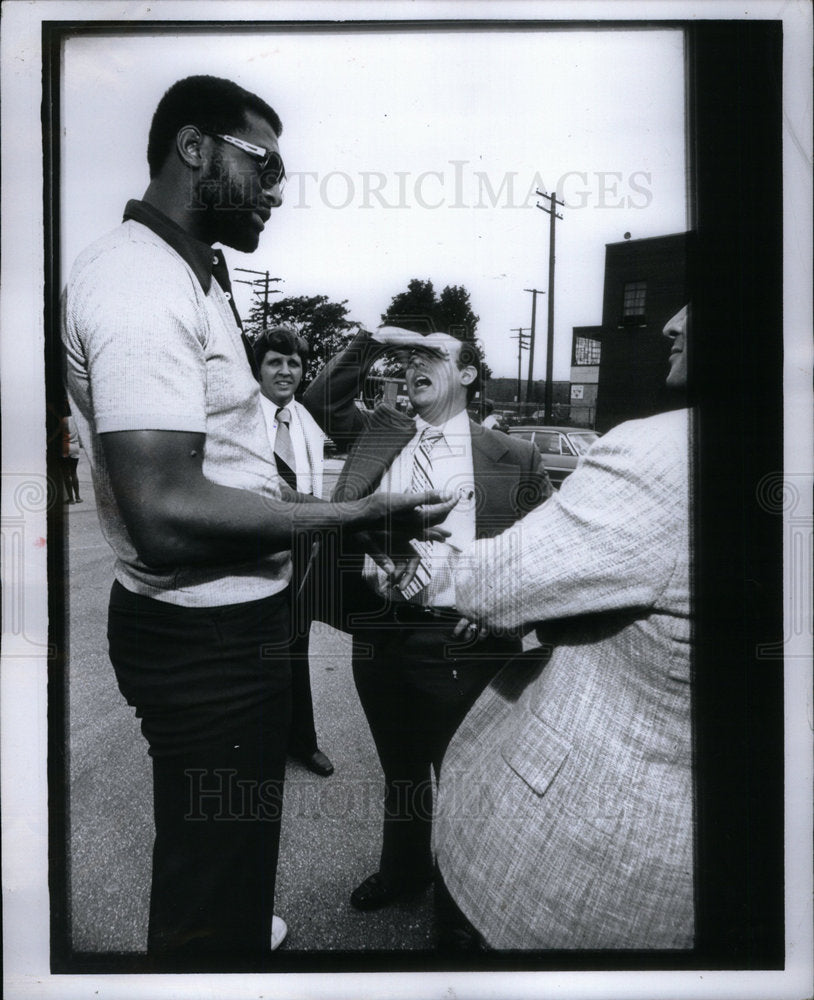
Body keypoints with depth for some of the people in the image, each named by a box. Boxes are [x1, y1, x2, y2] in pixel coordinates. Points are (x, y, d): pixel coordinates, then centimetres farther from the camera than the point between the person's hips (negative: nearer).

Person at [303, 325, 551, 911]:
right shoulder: (380, 432, 11)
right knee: (400, 770, 24)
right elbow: (321, 401, 11)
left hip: (463, 642, -3)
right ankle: (403, 870, 49)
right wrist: (374, 341, 3)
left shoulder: (514, 458, 0)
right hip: (379, 635, 4)